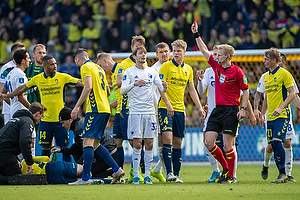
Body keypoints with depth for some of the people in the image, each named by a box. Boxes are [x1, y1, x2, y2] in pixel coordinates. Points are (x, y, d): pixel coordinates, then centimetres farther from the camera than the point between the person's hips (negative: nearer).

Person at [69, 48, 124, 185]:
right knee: (95, 143, 14)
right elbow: (106, 90, 25)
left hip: (95, 109, -9)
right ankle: (117, 169, 10)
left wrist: (77, 107, -17)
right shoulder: (99, 68, 22)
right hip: (105, 109, 9)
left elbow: (88, 87, -17)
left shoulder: (86, 67, -4)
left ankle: (85, 178, -17)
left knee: (88, 142, -11)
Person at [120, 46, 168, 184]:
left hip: (150, 111, 3)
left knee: (149, 144, 2)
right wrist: (134, 84, -28)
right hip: (135, 111, -3)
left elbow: (161, 88, 10)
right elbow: (122, 91, -10)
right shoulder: (129, 72, 0)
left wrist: (164, 87, -14)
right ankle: (136, 175, -1)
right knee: (137, 144, -6)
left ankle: (147, 175, 7)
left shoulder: (152, 72, 11)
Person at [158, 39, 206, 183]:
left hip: (180, 109, 5)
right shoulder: (166, 66, -3)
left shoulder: (188, 69, 12)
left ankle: (176, 175, 8)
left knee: (177, 143, 5)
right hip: (166, 108, -5)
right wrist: (168, 104, -21)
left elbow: (192, 90, 18)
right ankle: (169, 173, -17)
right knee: (167, 139, -15)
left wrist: (200, 107, 11)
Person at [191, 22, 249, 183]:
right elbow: (204, 51, 17)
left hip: (231, 110, -7)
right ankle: (225, 167, 17)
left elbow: (245, 91, -3)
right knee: (208, 142, 0)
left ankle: (230, 176, 3)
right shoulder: (216, 66, 9)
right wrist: (196, 35, 14)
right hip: (217, 109, 7)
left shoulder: (237, 71, -7)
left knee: (227, 144, -7)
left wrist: (243, 109, -11)